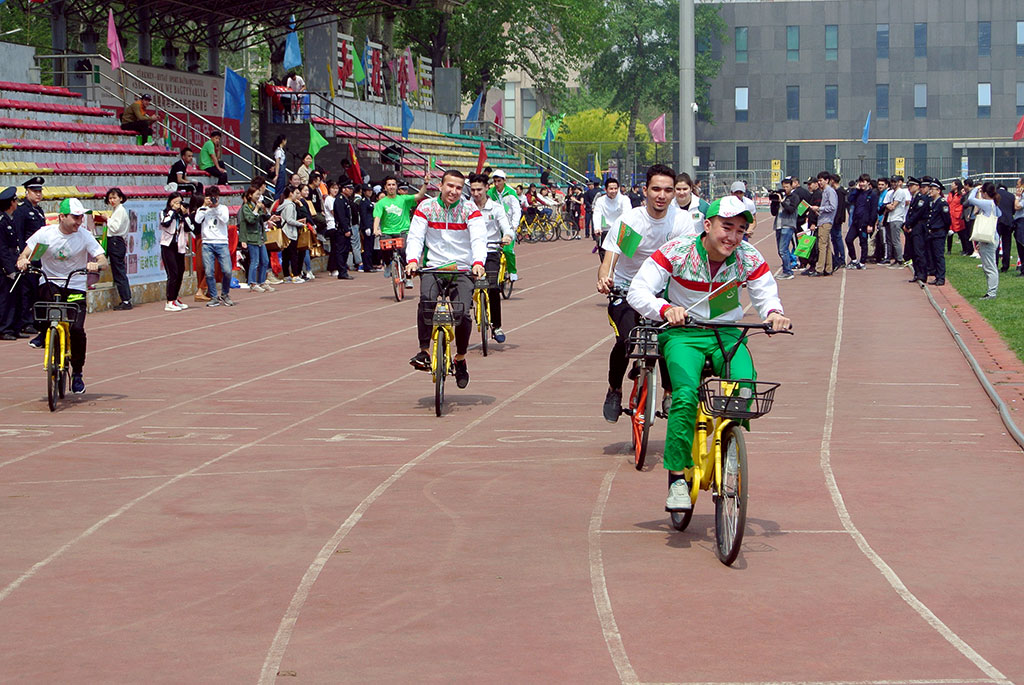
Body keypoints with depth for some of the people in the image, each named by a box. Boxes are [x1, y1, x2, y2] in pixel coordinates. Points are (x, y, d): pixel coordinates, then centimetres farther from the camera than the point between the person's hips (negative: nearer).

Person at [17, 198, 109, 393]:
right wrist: (22, 261, -28)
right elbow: (25, 255, -5)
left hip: (75, 289, -1)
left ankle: (77, 373, 3)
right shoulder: (45, 233, -7)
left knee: (77, 329, -16)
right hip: (49, 284, 1)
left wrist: (96, 265, -36)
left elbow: (104, 262, -12)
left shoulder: (84, 236, -8)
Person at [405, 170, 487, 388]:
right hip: (433, 267, 0)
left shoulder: (469, 210, -1)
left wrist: (478, 262, -32)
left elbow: (479, 239, -12)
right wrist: (413, 260, -26)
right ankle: (424, 352, -20)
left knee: (463, 313, -16)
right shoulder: (426, 207, 2)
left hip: (463, 270, 0)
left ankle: (461, 359, 7)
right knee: (426, 301, -30)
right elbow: (415, 236, -6)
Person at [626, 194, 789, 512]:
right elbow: (638, 291, -19)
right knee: (685, 394, -30)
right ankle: (677, 476, -19)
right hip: (683, 334, -2)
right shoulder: (676, 252, -15)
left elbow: (766, 296, -1)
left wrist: (774, 312, -27)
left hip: (727, 334, 2)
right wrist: (666, 309, -40)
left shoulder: (750, 258, -7)